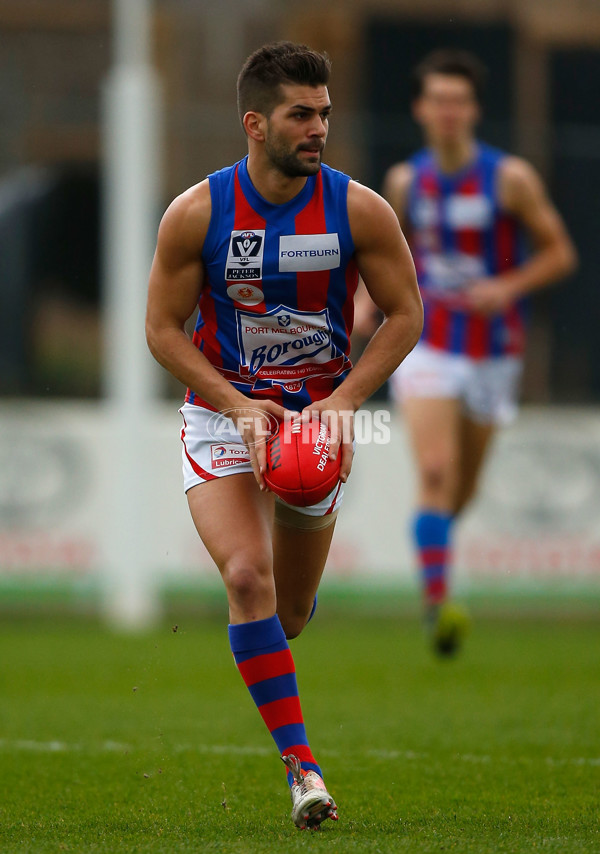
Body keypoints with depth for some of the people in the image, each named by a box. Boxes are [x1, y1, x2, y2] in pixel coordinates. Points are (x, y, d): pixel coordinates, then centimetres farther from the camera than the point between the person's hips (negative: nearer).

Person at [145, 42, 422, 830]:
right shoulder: (195, 215, -13)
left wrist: (345, 399, -15)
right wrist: (240, 408, -17)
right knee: (248, 577, -25)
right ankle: (302, 768, -23)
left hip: (320, 419, 2)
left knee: (290, 615, 11)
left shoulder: (361, 211, -11)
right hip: (224, 417, -2)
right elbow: (163, 329, -5)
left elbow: (406, 314, -1)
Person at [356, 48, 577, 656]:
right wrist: (365, 304, 1)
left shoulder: (510, 178, -8)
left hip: (492, 351, 0)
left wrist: (509, 286, -19)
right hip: (425, 347, 0)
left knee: (462, 490, 12)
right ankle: (437, 605, -25)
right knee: (436, 474, -20)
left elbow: (559, 253, -2)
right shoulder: (405, 180, 1)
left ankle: (433, 541, 45)